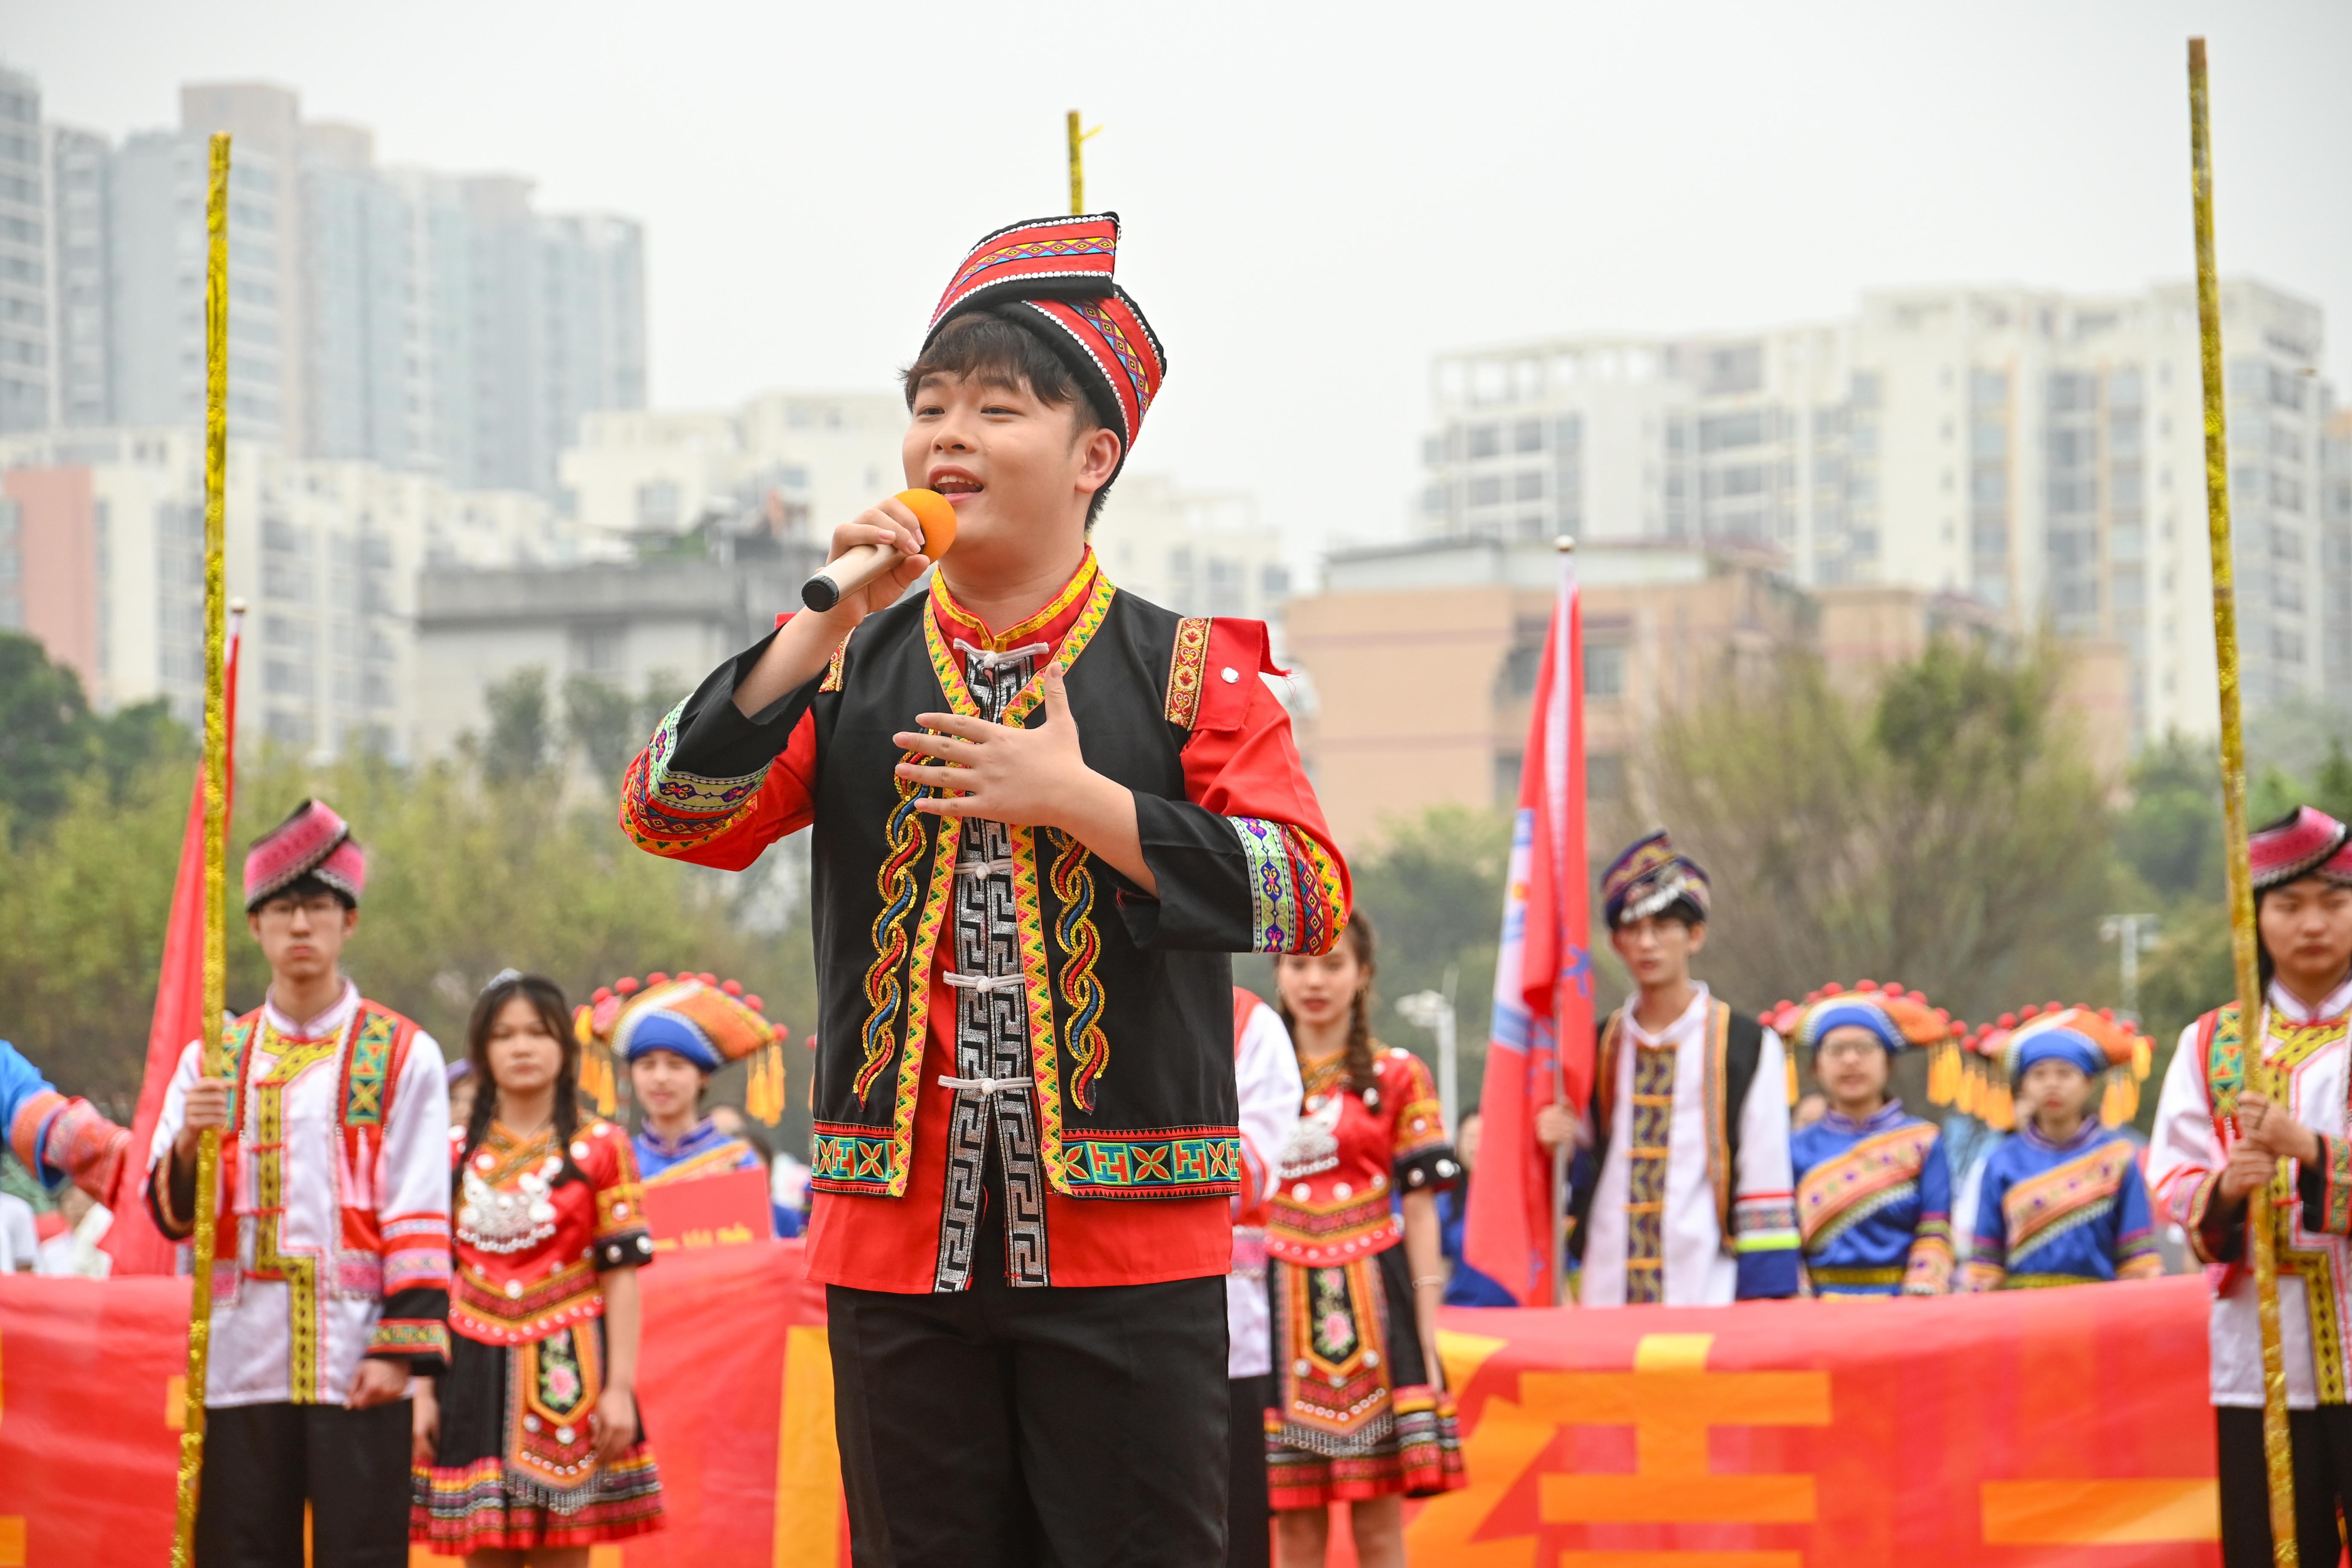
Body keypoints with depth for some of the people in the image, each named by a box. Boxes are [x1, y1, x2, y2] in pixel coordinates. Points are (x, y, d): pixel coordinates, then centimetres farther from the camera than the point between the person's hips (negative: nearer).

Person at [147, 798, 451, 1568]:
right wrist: (188, 1144, -13)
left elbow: (419, 1219, -1)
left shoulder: (404, 1056, 4)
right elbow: (171, 1213, 9)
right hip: (242, 1356, 3)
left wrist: (400, 1350, -9)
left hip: (355, 1362, -3)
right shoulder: (213, 1060, 12)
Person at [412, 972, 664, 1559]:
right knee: (485, 1554, 2)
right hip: (476, 1372, 2)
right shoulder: (454, 1153, 9)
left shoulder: (600, 1147, 3)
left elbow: (621, 1274, 0)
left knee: (562, 1554, -3)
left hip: (566, 1375, -2)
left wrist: (619, 1387, -7)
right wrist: (422, 1390, 4)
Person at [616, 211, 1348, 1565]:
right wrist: (822, 633, -11)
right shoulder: (848, 675, 10)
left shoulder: (1187, 671, 1)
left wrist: (1078, 800, -16)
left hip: (1129, 1250, -3)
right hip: (900, 1244, 3)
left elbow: (1310, 894, -9)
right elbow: (671, 817, -2)